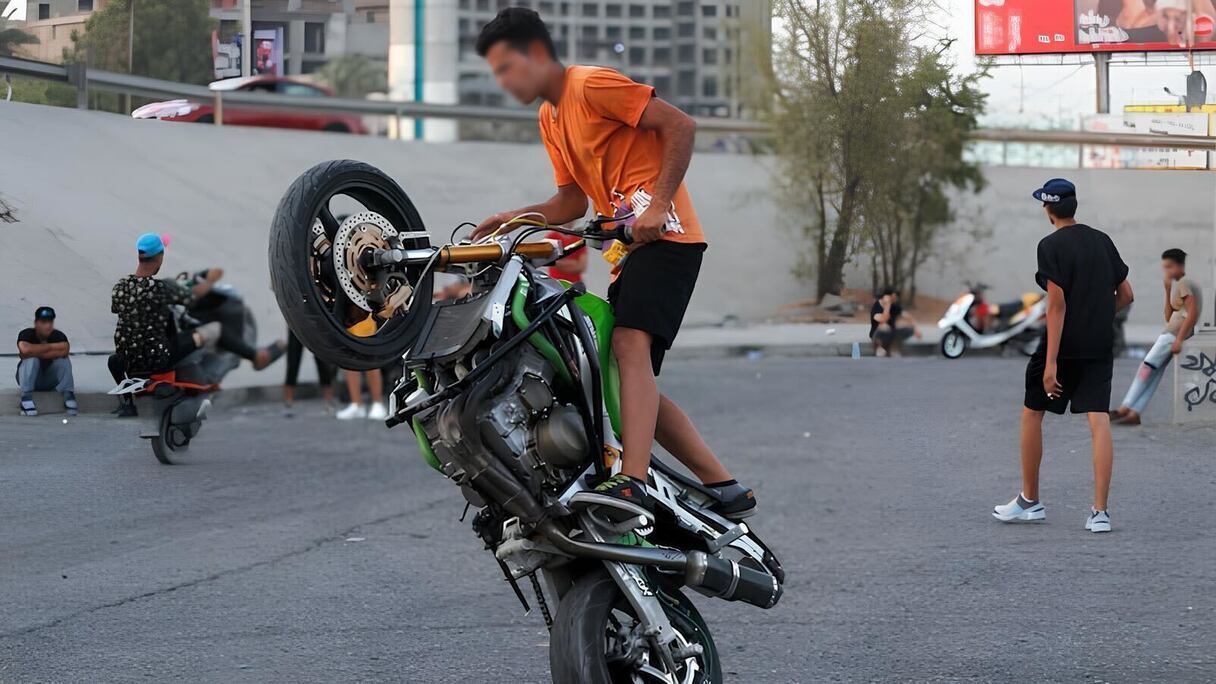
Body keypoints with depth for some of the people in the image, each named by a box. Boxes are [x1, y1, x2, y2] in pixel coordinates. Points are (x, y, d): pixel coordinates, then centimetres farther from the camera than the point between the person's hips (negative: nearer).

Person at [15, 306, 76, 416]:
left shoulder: (58, 336, -9)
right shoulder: (26, 334, -15)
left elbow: (65, 350, -31)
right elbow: (25, 350, -38)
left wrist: (36, 352, -30)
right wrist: (51, 347, -26)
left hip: (50, 381, 2)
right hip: (29, 378, -2)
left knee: (63, 359, -23)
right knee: (31, 359, -31)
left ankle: (68, 395, -22)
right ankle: (26, 398, -33)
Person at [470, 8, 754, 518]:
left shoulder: (593, 85, -7)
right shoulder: (550, 120, 21)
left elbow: (680, 126, -13)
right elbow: (573, 202, 20)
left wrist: (658, 205, -19)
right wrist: (517, 218, 4)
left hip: (664, 235, -10)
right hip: (626, 250, 10)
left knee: (630, 344, -28)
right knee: (635, 383, 5)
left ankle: (633, 479, -41)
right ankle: (723, 486, 8)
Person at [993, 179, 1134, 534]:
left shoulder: (1051, 245, -10)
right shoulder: (1102, 241, 8)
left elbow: (1057, 304, -17)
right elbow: (1125, 295, 12)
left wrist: (1051, 362, -19)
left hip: (1063, 345, -5)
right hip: (1100, 346, 5)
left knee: (1032, 412, 13)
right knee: (1098, 419, -1)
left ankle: (1030, 501, 21)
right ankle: (1100, 511, -9)